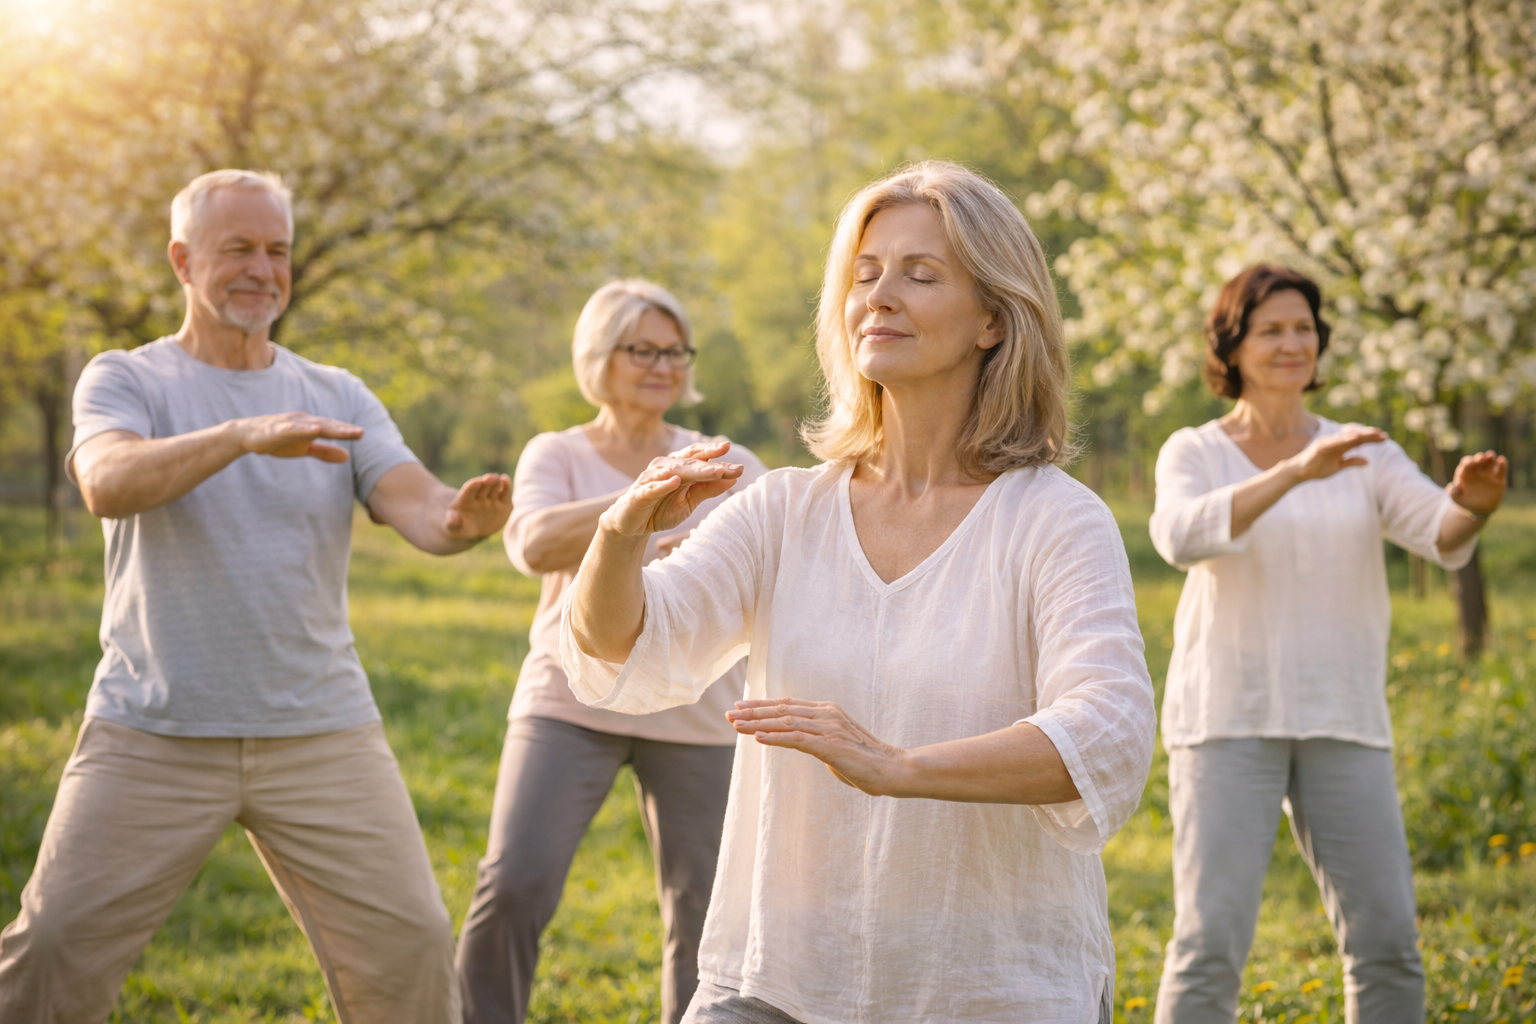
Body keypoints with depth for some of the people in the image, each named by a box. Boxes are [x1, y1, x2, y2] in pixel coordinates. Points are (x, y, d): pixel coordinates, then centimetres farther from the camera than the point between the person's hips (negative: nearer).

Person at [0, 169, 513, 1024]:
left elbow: (417, 507, -6)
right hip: (154, 730, -2)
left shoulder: (340, 398, 9)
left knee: (410, 947, -3)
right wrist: (246, 434, -36)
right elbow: (109, 484, -20)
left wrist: (462, 520, -31)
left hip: (321, 730, 2)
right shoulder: (125, 380, 1)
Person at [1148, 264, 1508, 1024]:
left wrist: (1474, 503, -31)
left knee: (1387, 941, 0)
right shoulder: (1193, 454, 2)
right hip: (1228, 718, -3)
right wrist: (1297, 472, -32)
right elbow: (1182, 536, -21)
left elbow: (1441, 534, -7)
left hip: (1341, 724, 3)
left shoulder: (1367, 458, 10)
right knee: (1211, 941, -10)